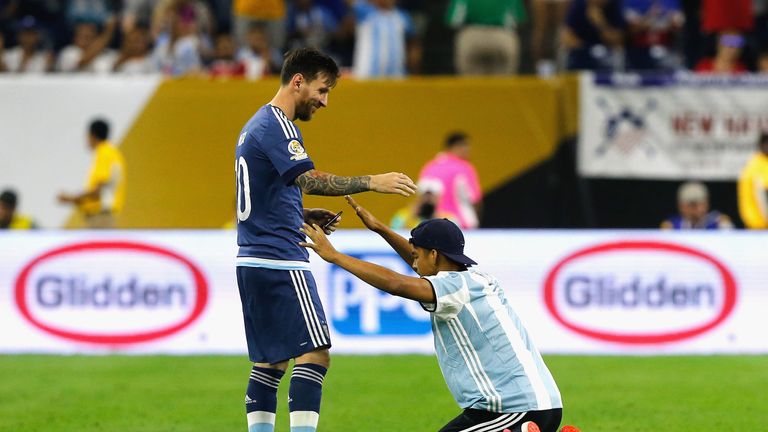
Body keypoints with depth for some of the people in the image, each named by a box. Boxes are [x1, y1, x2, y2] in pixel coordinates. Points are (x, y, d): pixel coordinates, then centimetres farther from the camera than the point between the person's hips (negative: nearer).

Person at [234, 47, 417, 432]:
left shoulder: (255, 125, 20)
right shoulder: (277, 126, -12)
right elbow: (309, 179, -27)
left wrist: (303, 216, 14)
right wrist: (371, 183, -26)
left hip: (252, 262, 10)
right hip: (280, 260, -10)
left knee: (270, 361, 11)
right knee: (314, 354, -13)